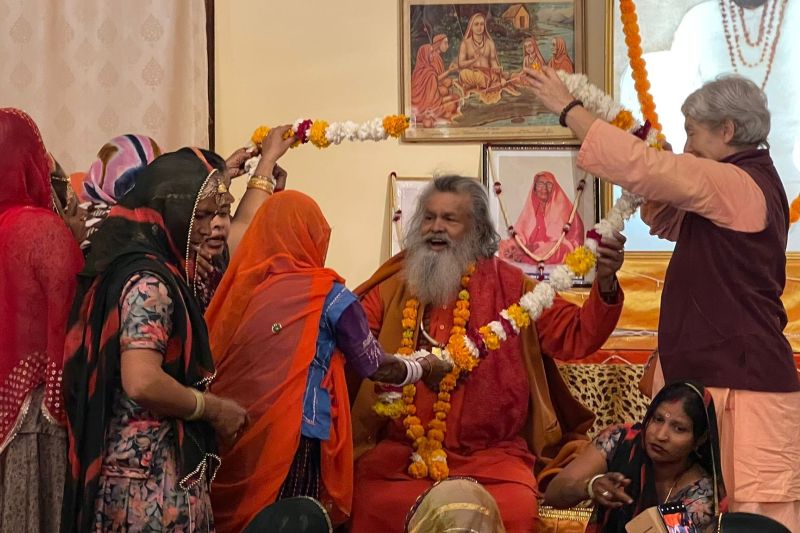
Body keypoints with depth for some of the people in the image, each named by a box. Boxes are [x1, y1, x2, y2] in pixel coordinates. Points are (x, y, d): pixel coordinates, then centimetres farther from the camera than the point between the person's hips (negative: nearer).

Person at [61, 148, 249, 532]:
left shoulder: (131, 263, 11)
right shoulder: (148, 280, -17)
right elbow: (142, 383, -27)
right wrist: (214, 409, -14)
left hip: (143, 465, 10)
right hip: (153, 476, -10)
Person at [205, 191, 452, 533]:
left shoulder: (242, 284, 4)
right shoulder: (330, 296, -3)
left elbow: (213, 354, 12)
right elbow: (375, 366, 8)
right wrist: (425, 368, 25)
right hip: (293, 438, -4)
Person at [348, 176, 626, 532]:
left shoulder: (508, 286, 7)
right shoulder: (391, 287, 10)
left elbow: (576, 337, 4)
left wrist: (605, 287, -12)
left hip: (491, 455, 0)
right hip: (399, 449, 1)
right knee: (376, 503, -29)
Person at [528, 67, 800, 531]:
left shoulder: (739, 185, -14)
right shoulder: (743, 186, 18)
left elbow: (640, 167, -21)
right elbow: (670, 221, 25)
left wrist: (568, 109, -12)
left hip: (744, 383, -11)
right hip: (721, 376, 11)